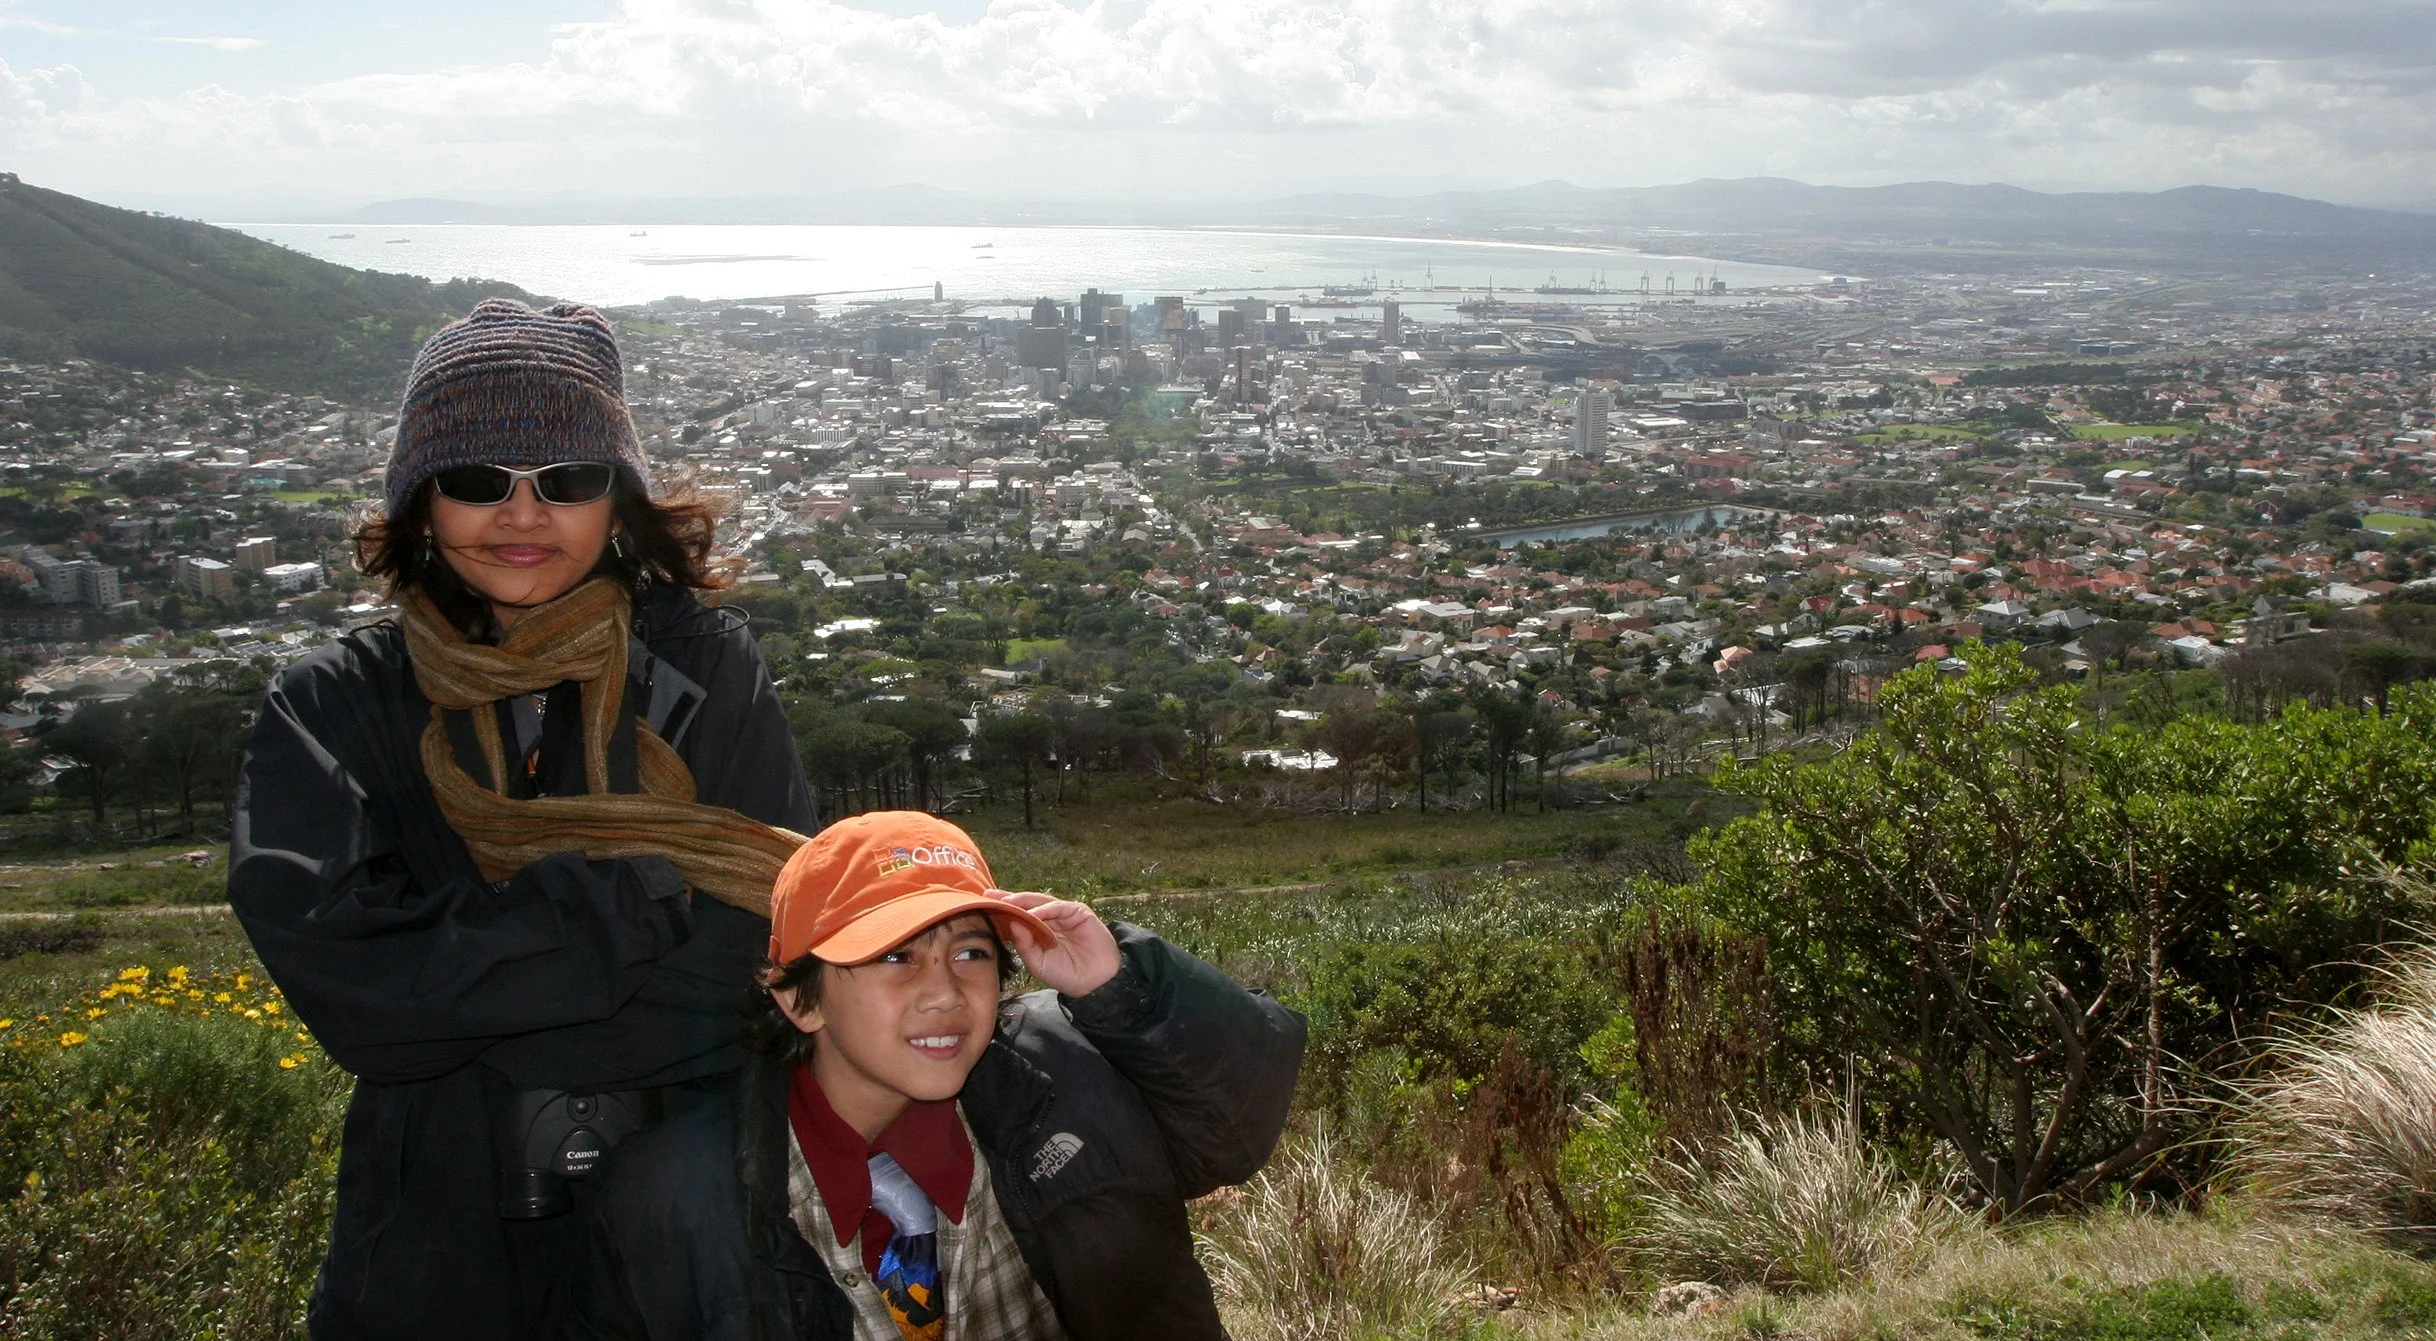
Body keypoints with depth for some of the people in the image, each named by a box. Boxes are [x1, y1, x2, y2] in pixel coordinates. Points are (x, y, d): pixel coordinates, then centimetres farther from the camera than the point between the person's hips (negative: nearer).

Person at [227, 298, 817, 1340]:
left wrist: (454, 998, -16)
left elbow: (745, 957, -11)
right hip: (443, 1243, 1)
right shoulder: (328, 709, -2)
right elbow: (334, 970, -16)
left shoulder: (709, 675, -5)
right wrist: (642, 892, -19)